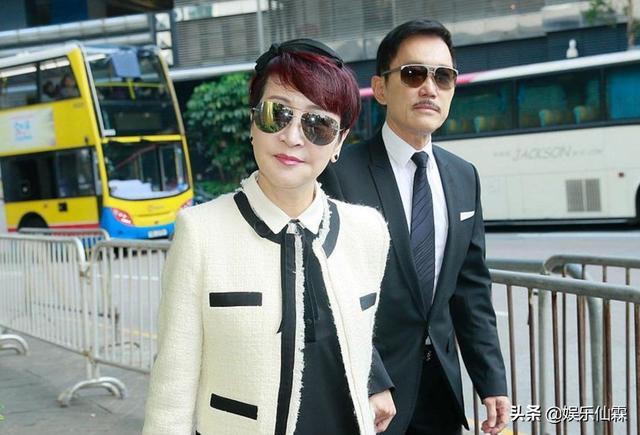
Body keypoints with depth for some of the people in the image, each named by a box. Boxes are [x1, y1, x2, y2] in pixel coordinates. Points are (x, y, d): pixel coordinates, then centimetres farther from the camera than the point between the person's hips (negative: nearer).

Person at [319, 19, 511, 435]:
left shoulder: (464, 177, 6)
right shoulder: (340, 173, -13)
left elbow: (471, 287, 8)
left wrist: (492, 381, 4)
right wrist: (371, 385, -18)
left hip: (442, 387, 6)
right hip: (365, 393, -5)